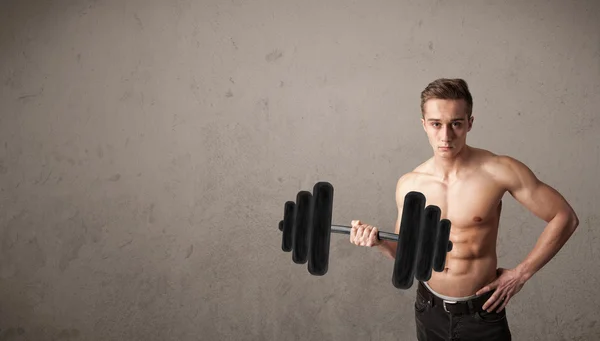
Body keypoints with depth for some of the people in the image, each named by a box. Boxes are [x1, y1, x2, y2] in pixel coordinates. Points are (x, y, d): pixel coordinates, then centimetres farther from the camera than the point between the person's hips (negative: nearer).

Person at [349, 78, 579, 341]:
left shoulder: (500, 171, -17)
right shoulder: (408, 185, -6)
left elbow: (565, 217, -8)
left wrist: (521, 273, -9)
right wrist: (380, 242, -14)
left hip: (482, 312, -3)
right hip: (429, 309, 4)